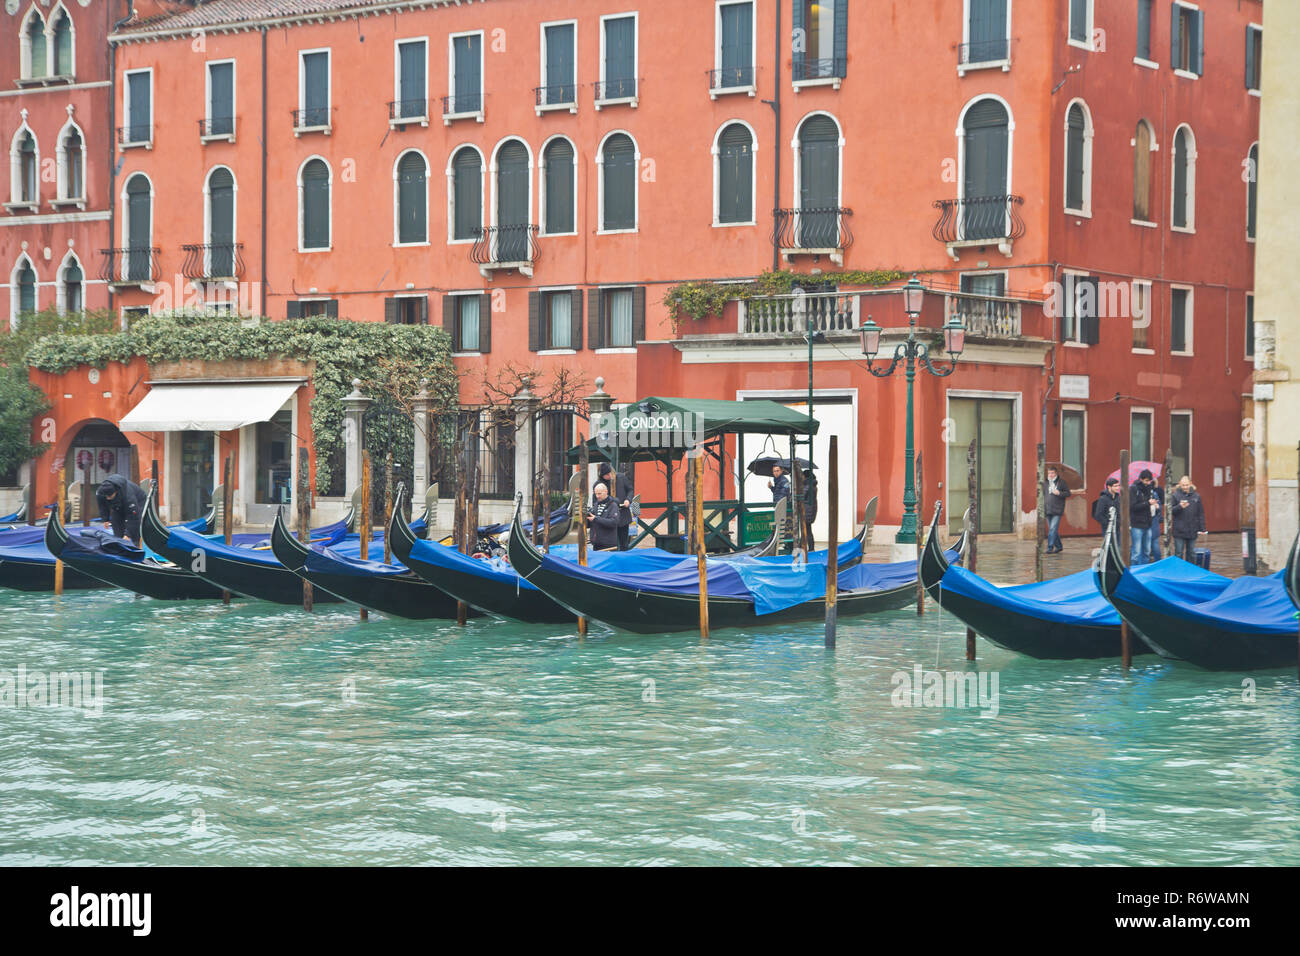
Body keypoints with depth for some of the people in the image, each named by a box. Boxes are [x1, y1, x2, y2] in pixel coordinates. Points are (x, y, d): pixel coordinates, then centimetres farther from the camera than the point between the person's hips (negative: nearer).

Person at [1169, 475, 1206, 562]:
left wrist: (1202, 528, 5)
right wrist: (1180, 507, -25)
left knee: (1191, 553, 11)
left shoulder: (1196, 496, 5)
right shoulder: (1175, 495, -3)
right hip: (1179, 531, -3)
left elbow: (1201, 513, 8)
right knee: (1179, 553, 2)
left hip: (1192, 531, 3)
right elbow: (1171, 511, -6)